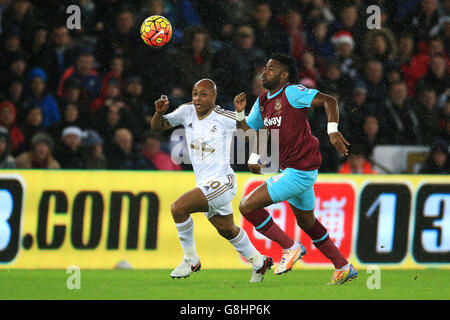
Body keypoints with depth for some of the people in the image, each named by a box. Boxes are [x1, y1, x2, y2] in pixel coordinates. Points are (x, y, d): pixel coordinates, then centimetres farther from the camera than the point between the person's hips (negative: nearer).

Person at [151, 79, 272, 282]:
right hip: (205, 184, 8)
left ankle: (191, 260, -7)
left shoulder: (225, 119, -12)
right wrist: (159, 112, -9)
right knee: (226, 230, 24)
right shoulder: (187, 112, 3)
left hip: (222, 182, -8)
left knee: (178, 208, -22)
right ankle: (259, 262, 46)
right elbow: (157, 127, 9)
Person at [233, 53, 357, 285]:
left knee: (247, 206, -13)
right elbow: (246, 131, 19)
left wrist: (332, 131, -31)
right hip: (289, 169, 10)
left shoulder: (292, 92, -13)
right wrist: (240, 112, 0)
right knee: (307, 222, 23)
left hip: (299, 172, -10)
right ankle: (344, 268, 35)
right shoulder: (262, 102, 12)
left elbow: (328, 101, -19)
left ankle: (290, 248, -3)